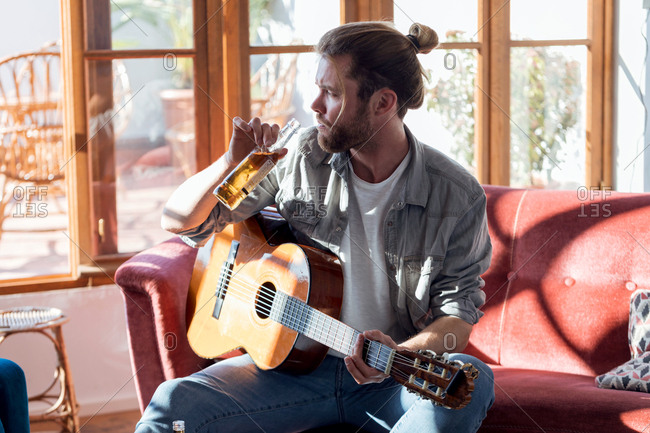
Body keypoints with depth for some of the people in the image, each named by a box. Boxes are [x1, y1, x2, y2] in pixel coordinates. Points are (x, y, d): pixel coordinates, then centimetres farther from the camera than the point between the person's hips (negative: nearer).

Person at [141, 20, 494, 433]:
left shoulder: (457, 196, -7)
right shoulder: (301, 158, -1)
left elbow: (458, 316, -5)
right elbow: (179, 220, 5)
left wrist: (400, 354, -27)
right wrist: (233, 163, -15)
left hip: (397, 379, 0)